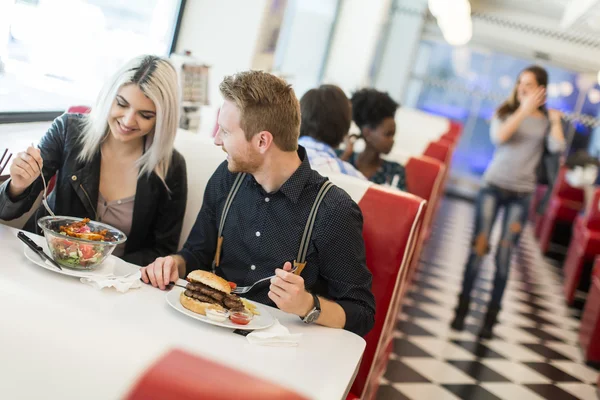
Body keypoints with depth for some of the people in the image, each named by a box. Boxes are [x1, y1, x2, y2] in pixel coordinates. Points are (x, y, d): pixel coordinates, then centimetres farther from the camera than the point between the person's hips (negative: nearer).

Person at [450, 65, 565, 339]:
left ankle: (491, 317, 8)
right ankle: (462, 308, 8)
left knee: (504, 256, 0)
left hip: (521, 195, 0)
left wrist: (556, 119, -2)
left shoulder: (546, 120, 7)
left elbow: (557, 147, -10)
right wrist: (524, 110, -12)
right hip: (493, 186, 0)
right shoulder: (505, 111, 5)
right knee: (478, 247, -2)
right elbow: (498, 136, -15)